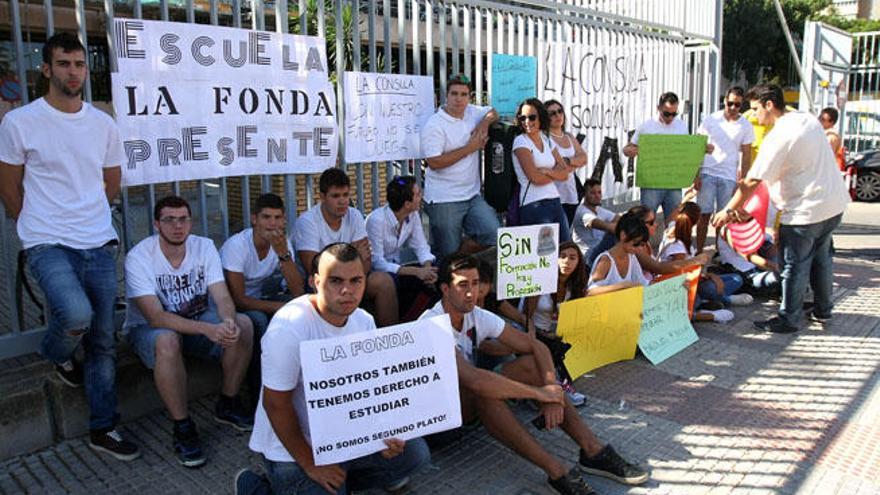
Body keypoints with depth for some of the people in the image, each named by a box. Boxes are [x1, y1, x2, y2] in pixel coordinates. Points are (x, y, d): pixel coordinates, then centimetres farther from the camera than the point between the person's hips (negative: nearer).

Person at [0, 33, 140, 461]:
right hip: (48, 246, -4)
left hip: (99, 245, 4)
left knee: (103, 341, 5)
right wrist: (40, 230, 9)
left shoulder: (103, 124, 8)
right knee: (78, 314, -28)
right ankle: (58, 355, 11)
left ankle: (102, 429, 20)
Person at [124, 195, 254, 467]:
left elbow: (222, 297, -17)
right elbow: (155, 317, -31)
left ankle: (228, 404, -2)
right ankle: (182, 427, -20)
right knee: (168, 341, -39)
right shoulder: (138, 257, -21)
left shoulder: (204, 246, -9)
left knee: (242, 325, -23)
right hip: (147, 327, -4)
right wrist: (207, 328, -45)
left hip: (197, 319, 4)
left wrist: (228, 321, -42)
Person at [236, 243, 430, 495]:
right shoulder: (289, 327, -26)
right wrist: (310, 465, -16)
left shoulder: (364, 321, -3)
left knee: (416, 453, -1)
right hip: (291, 447, -6)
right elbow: (275, 404, -21)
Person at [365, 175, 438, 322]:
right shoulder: (377, 220, -24)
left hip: (395, 268, 7)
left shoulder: (413, 215, -4)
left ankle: (408, 321, -3)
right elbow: (377, 263, -26)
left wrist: (427, 267, -22)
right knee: (390, 281, -38)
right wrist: (416, 271, -30)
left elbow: (421, 248, 2)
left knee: (434, 277, -15)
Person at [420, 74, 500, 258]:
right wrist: (470, 148, -12)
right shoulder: (434, 125, -10)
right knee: (448, 254, -1)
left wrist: (485, 122, 2)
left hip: (472, 196, 6)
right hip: (443, 201, -6)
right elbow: (434, 162, -18)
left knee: (494, 235, -8)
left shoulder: (472, 112, 8)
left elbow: (492, 113, 28)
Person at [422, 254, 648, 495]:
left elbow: (535, 346, -7)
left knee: (531, 364, -13)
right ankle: (557, 472, -35)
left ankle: (593, 451, -16)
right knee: (482, 391, -37)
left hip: (471, 398, 6)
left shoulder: (479, 317, -7)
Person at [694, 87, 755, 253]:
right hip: (707, 174, 0)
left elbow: (746, 156, 6)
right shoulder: (710, 120, 1)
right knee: (704, 214, 0)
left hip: (729, 177, 1)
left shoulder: (746, 126, 3)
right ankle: (699, 252, 7)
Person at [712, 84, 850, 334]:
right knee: (820, 257, 22)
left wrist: (729, 211, -14)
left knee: (795, 265, 2)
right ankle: (822, 310, 36)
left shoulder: (778, 137, -20)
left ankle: (788, 320, 12)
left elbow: (753, 181, -21)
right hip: (834, 203, 9)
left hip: (805, 210, -9)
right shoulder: (808, 119, 6)